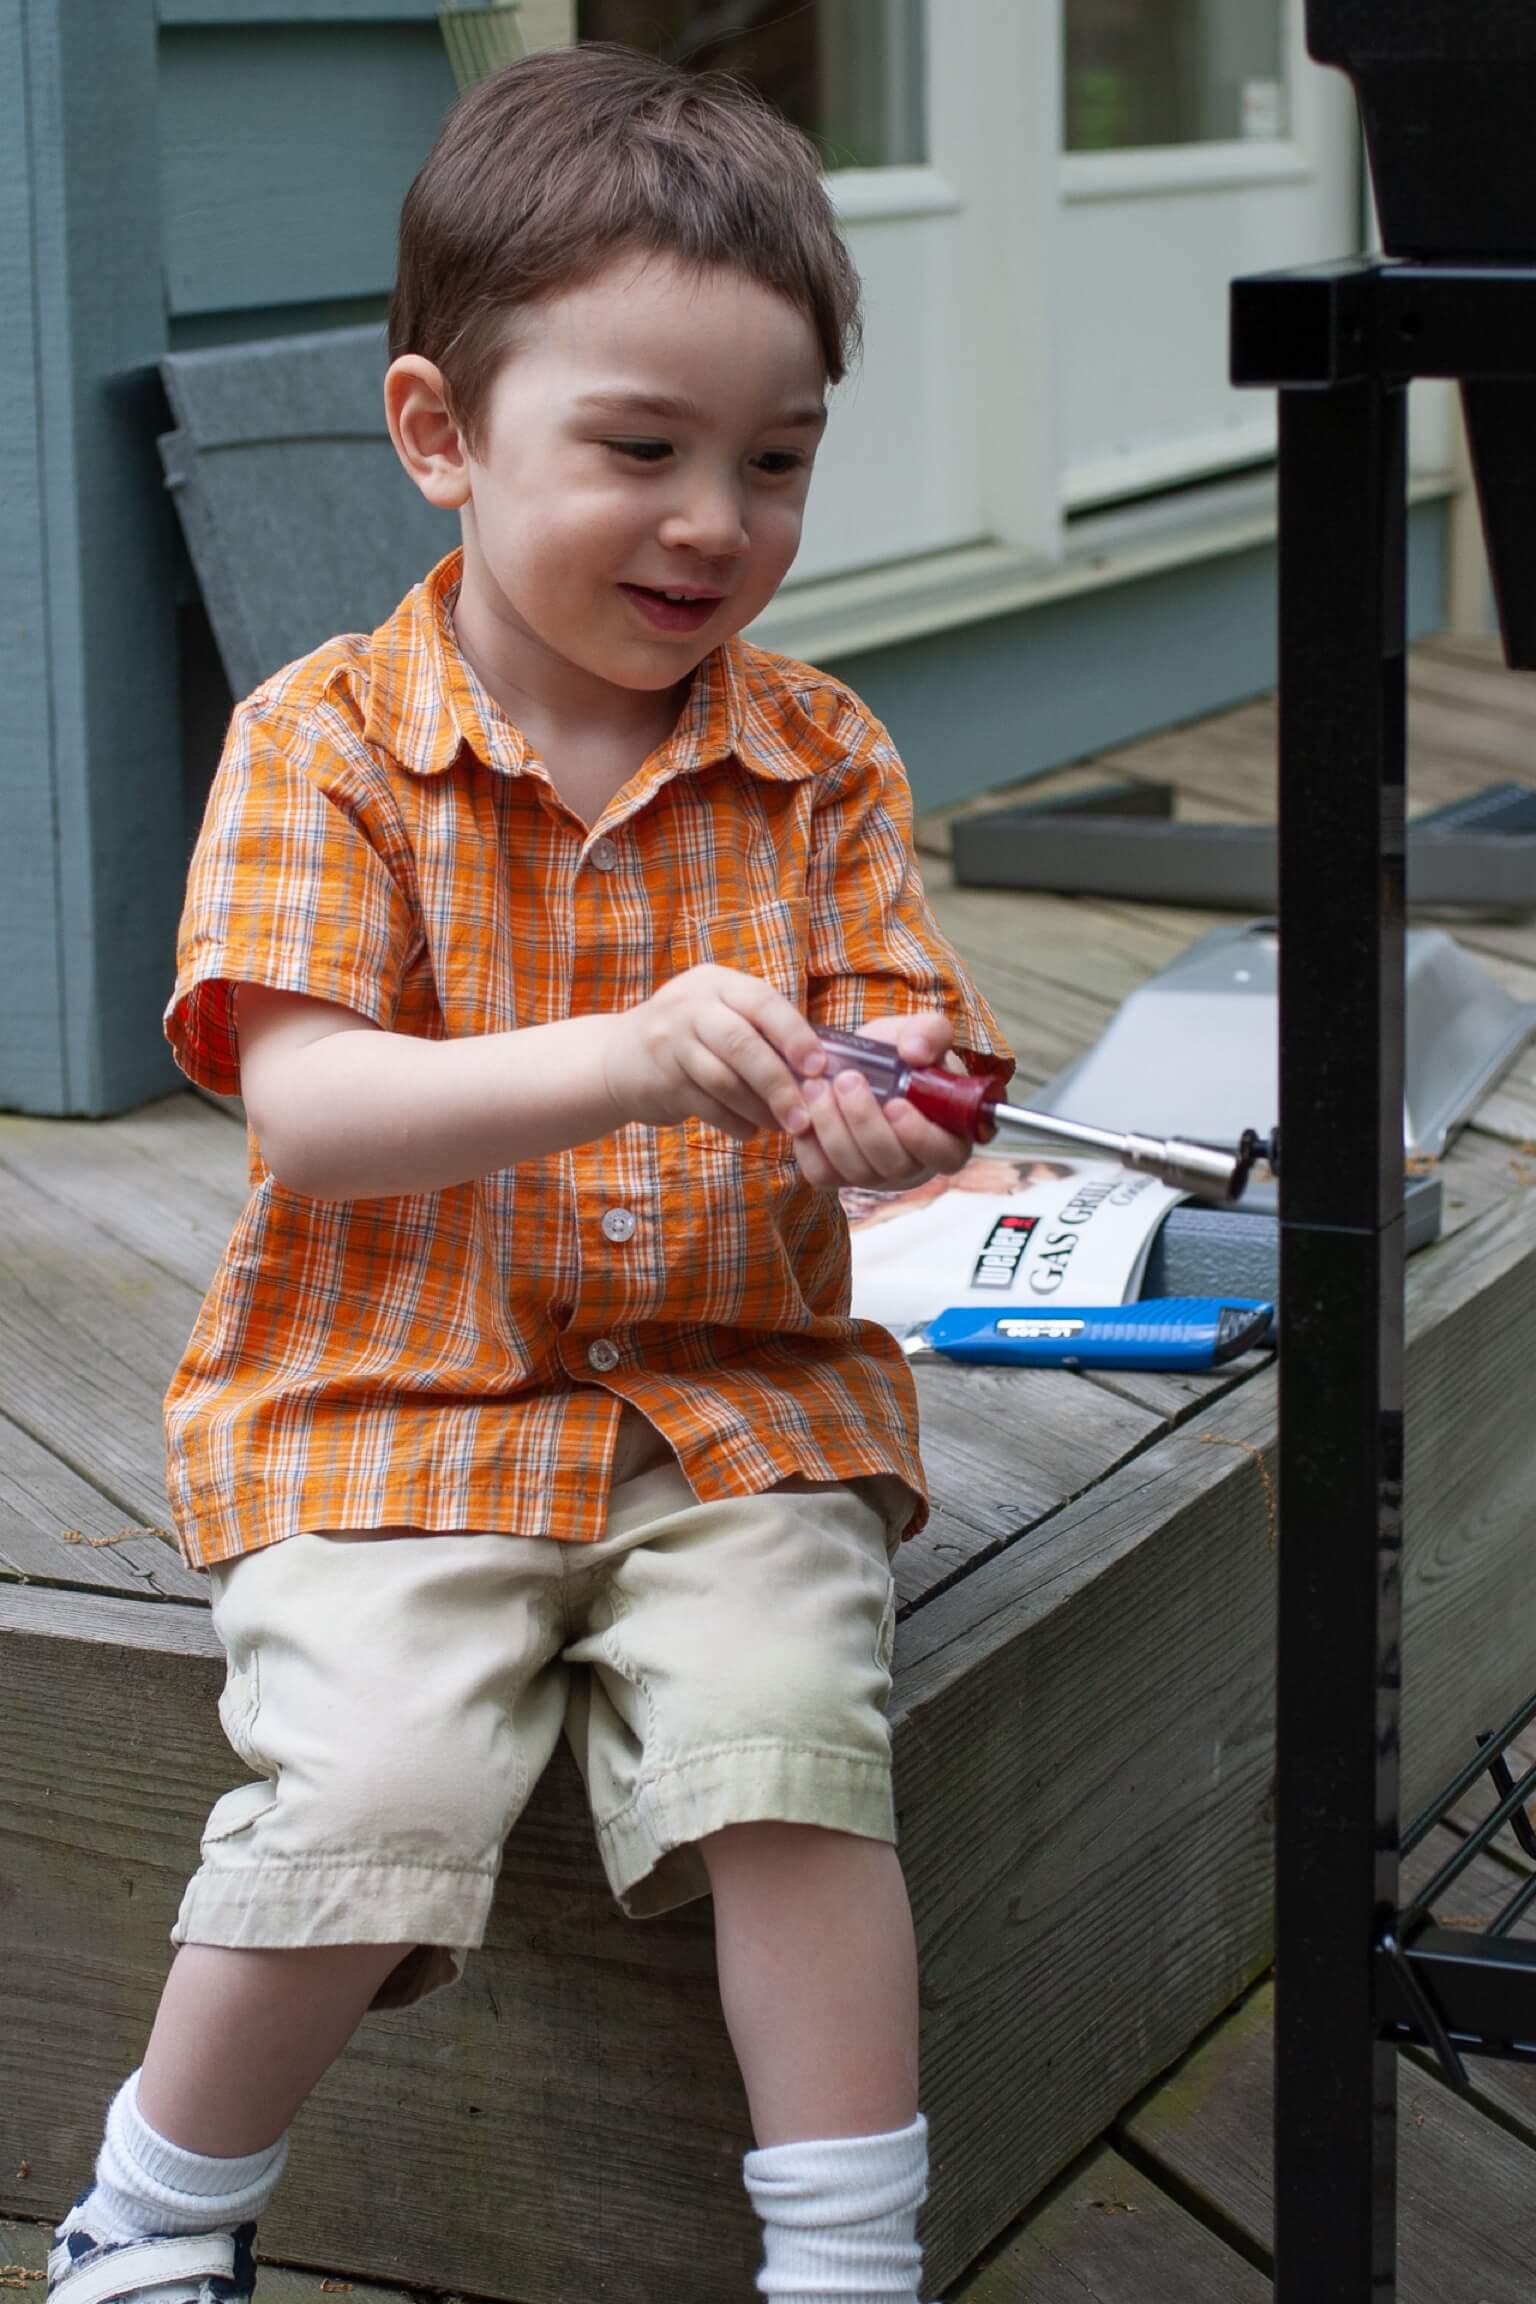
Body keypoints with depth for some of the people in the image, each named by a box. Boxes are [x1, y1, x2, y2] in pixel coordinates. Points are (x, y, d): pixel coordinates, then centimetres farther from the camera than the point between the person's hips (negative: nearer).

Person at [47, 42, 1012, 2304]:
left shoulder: (819, 757, 4)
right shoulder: (327, 739, -6)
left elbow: (905, 1051, 1)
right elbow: (304, 1111, -17)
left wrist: (878, 1109, -26)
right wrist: (619, 1060, -34)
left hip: (734, 1395, 2)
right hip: (392, 1405, -2)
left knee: (792, 1744, -24)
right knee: (370, 1786, -23)